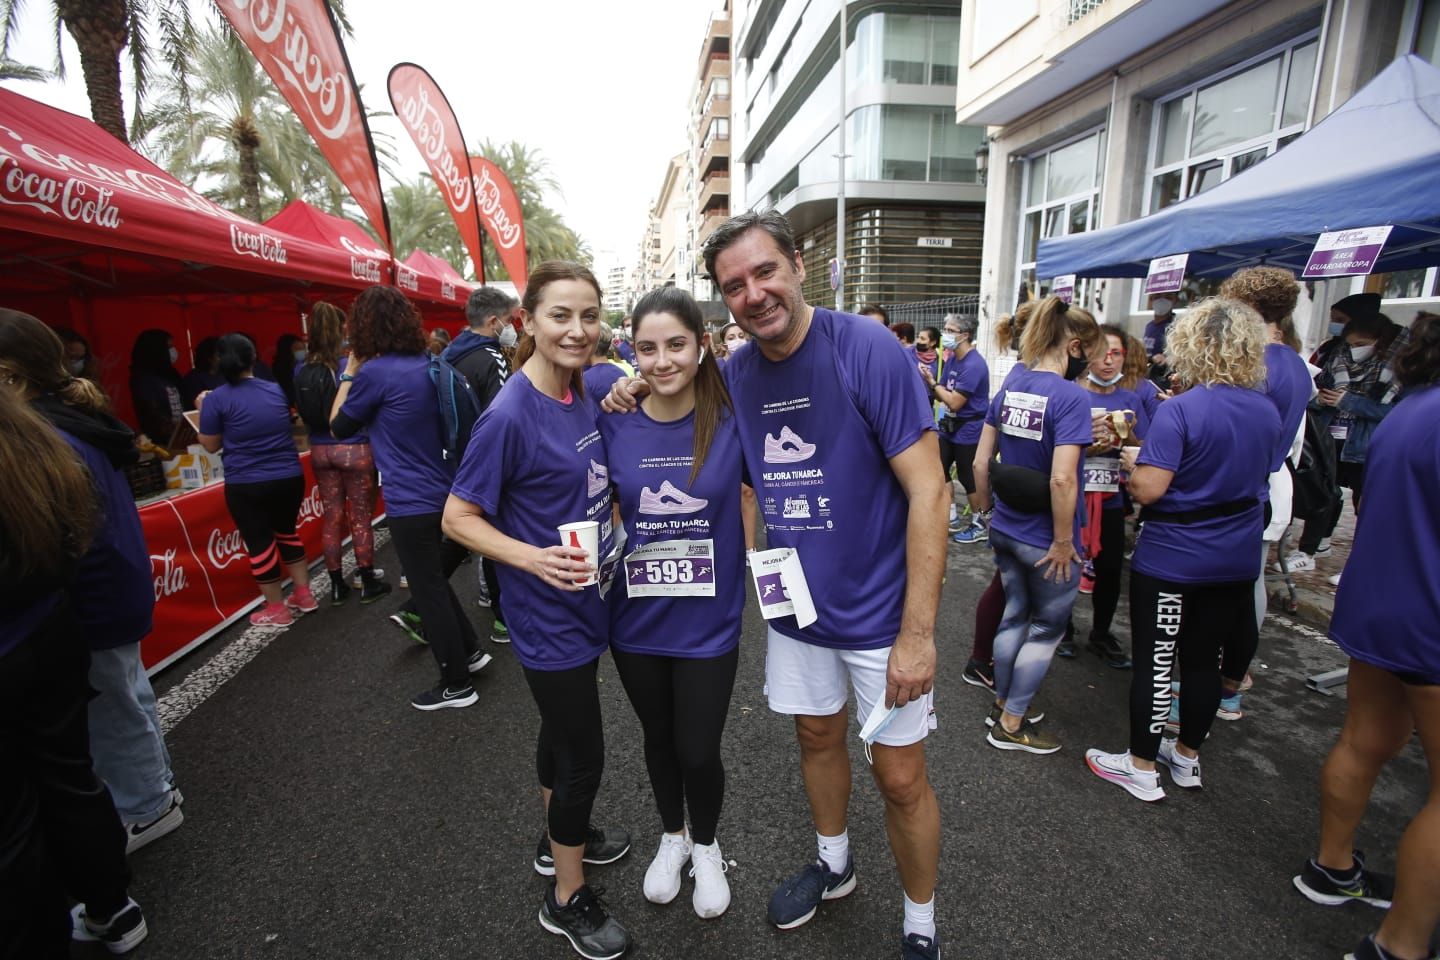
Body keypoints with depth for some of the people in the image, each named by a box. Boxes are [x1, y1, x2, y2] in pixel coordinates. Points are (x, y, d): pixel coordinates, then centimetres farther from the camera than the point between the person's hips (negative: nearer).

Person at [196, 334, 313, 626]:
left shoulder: (216, 399, -7)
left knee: (259, 542, 8)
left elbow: (211, 445, 1)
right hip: (290, 477, 5)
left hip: (247, 484, -4)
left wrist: (204, 410, 13)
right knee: (287, 532, 22)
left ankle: (277, 610, 18)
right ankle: (304, 595, 28)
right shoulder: (276, 390, 6)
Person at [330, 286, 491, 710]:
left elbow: (339, 427, -2)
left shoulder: (375, 372, -15)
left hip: (411, 502, -7)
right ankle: (468, 651, 33)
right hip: (442, 491, 8)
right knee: (433, 578, 23)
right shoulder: (427, 364, 5)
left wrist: (350, 372, 4)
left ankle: (456, 685, 17)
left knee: (429, 590, 4)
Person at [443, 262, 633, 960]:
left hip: (586, 599, 8)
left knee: (562, 730, 26)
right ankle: (567, 899, 30)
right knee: (583, 755, 5)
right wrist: (535, 558, -29)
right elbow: (458, 518, -18)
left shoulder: (583, 392, 0)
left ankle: (559, 838, 50)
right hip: (549, 614, -8)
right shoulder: (510, 414, -23)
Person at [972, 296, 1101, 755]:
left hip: (1005, 530, 7)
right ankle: (1011, 725, 24)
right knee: (1047, 629, 13)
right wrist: (1063, 541, -17)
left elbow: (981, 463, 4)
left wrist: (988, 511, 15)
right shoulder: (1071, 397, -19)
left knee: (1015, 617, 21)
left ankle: (1003, 705, 37)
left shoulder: (1010, 386, 2)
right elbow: (1062, 479, -27)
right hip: (1045, 541, -6)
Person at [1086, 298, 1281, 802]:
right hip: (1237, 558, 7)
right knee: (1204, 658, 17)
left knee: (1156, 661, 5)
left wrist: (1134, 460, -3)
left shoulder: (1180, 409, -19)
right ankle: (1187, 756, 33)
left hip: (1170, 558, -6)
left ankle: (1141, 767, 17)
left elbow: (1147, 489, -24)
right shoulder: (1268, 412, 2)